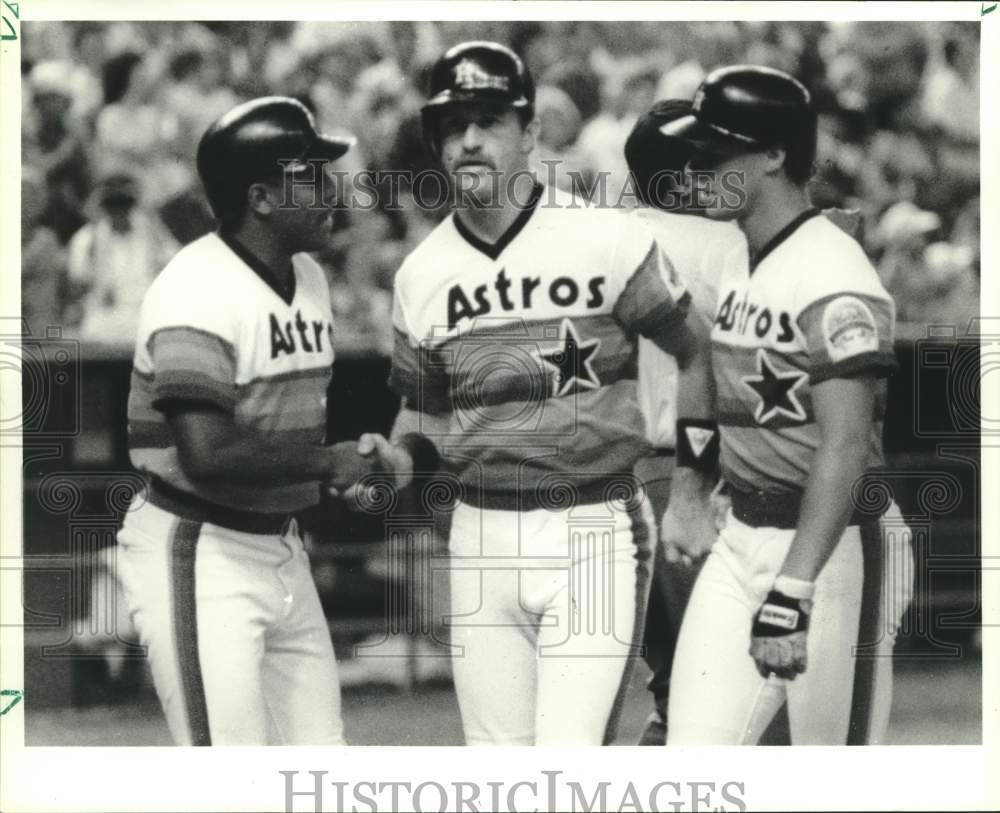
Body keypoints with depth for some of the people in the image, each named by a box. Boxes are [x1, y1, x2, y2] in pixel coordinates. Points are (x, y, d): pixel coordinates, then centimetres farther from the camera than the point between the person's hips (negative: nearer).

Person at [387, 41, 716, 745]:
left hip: (594, 534, -4)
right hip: (481, 540, 4)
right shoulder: (422, 274, 6)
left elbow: (693, 355, 3)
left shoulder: (608, 243, -7)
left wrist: (691, 486, -1)